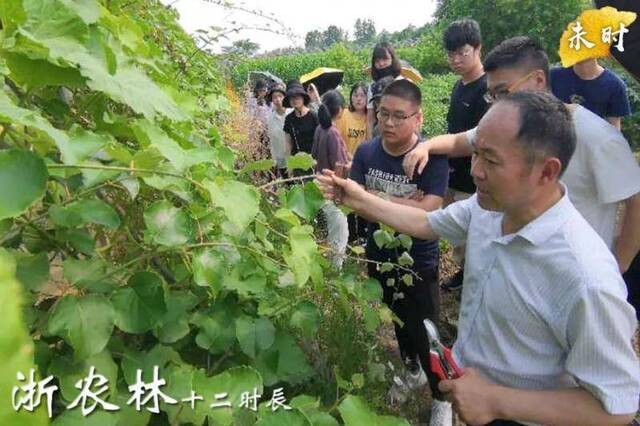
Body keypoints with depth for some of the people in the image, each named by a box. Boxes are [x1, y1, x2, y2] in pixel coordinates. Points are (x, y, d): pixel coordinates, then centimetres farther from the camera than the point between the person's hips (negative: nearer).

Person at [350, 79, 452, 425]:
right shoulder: (366, 152, -7)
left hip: (418, 264, -4)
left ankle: (441, 397, 36)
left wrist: (376, 196, -24)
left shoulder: (432, 157, -20)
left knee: (425, 334, 8)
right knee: (398, 320, 26)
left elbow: (427, 213, -28)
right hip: (379, 258, 5)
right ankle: (412, 370, 53)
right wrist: (403, 203, -25)